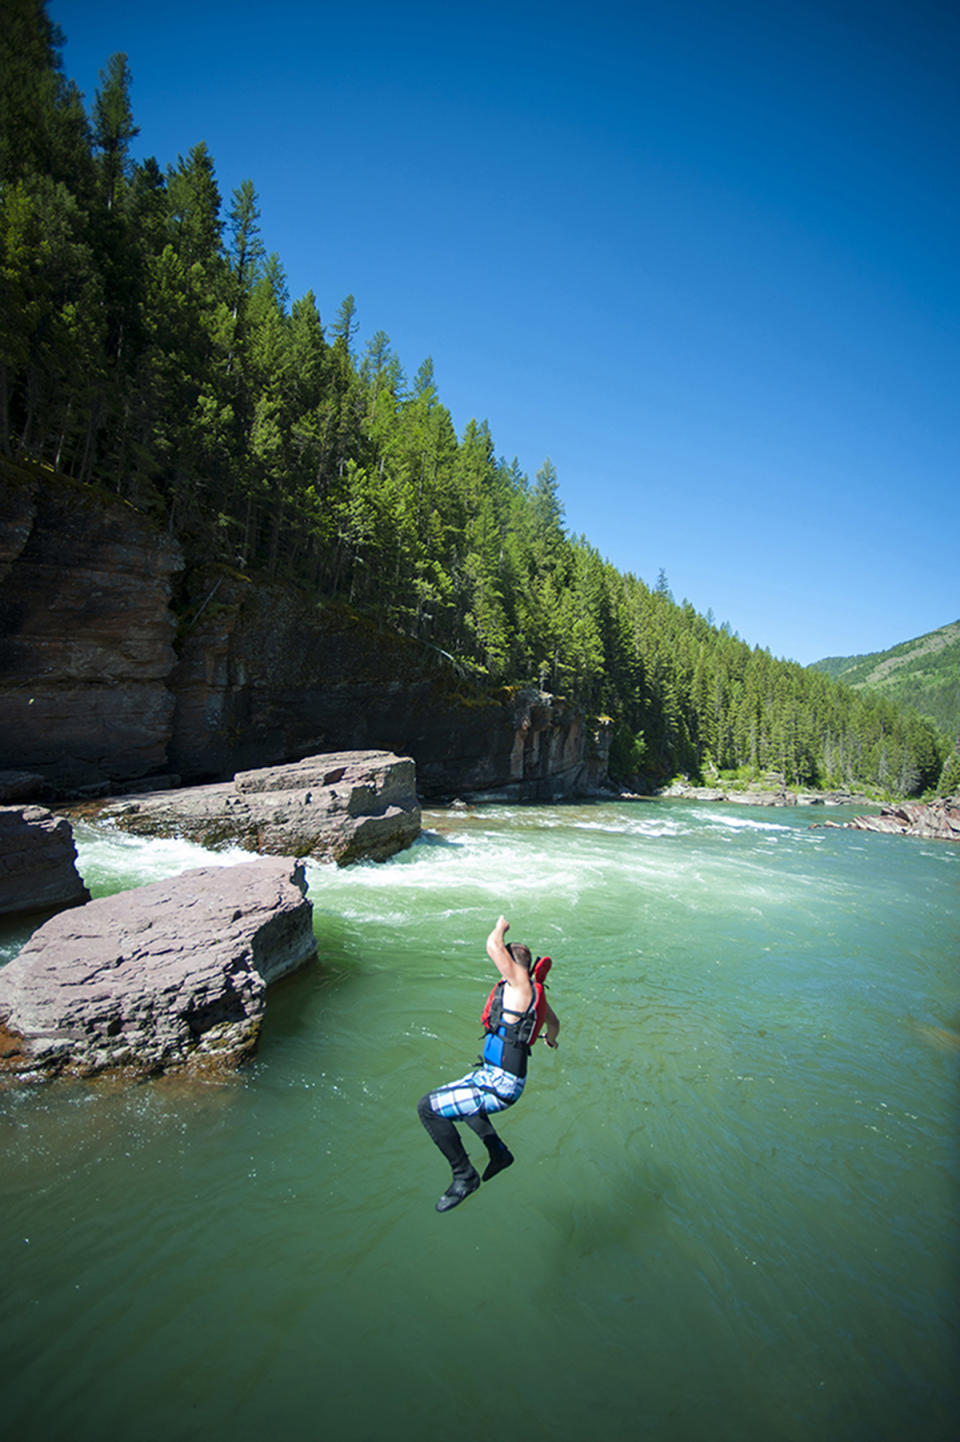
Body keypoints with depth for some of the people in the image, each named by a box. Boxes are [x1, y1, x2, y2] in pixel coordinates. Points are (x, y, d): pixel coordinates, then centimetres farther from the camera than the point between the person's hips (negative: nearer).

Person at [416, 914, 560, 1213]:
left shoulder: (521, 985, -18)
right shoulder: (533, 991, 10)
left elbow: (493, 946, -28)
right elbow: (553, 1021, 29)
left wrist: (501, 928, -6)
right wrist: (550, 1038, 52)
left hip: (500, 1087, -11)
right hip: (491, 1075, 11)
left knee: (427, 1107, -14)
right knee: (458, 1096, 35)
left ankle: (464, 1176, 0)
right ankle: (499, 1153, 38)